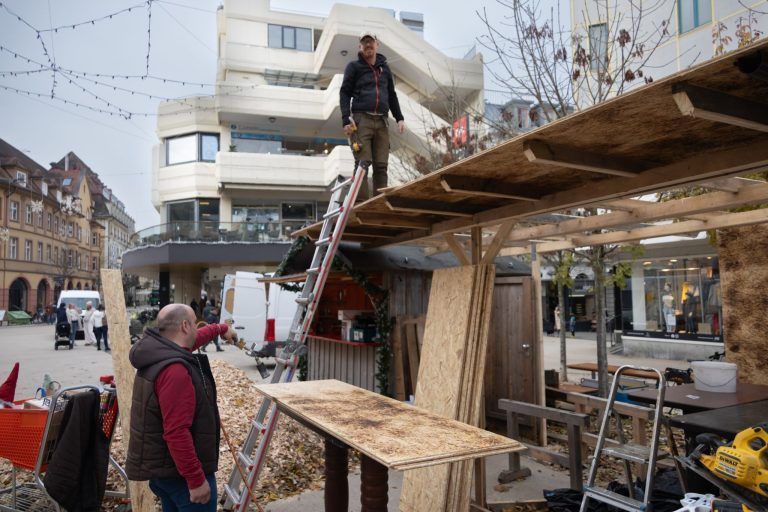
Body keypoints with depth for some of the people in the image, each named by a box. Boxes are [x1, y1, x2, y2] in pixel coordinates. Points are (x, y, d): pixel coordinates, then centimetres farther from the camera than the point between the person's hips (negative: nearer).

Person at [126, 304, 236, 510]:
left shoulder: (159, 351, 2)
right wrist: (196, 480, -26)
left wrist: (220, 328, 40)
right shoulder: (175, 371, -29)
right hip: (180, 471, -10)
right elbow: (176, 433, -32)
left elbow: (193, 339, 24)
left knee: (172, 507, 24)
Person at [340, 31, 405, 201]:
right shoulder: (354, 66, 10)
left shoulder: (384, 67, 22)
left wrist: (399, 118, 13)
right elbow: (344, 93, 4)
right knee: (362, 163, -11)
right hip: (361, 120, -3)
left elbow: (392, 95, 25)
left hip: (382, 121, 4)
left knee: (381, 165, -3)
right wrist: (346, 121, -9)